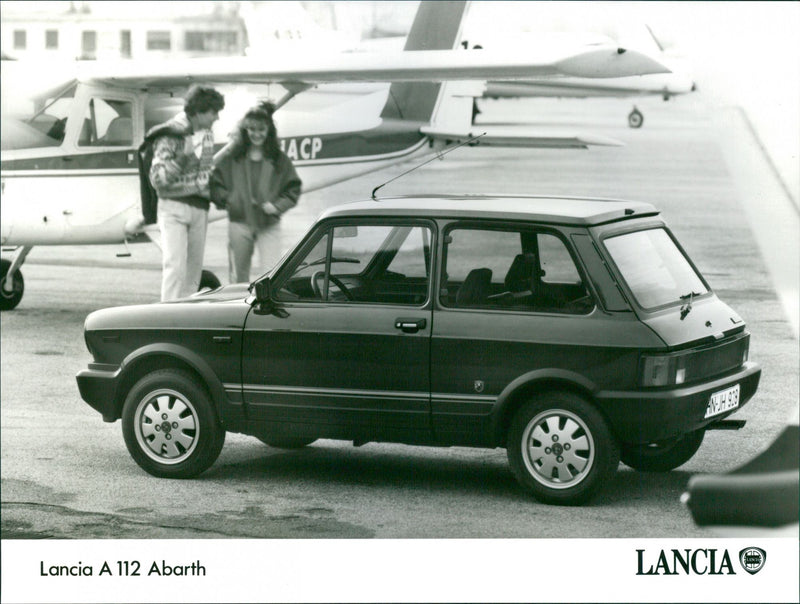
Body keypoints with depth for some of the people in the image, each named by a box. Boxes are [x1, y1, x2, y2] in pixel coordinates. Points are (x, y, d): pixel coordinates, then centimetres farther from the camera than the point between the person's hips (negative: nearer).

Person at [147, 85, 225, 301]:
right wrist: (184, 156, -25)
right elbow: (157, 179, -17)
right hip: (174, 208, -7)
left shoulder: (206, 135, 10)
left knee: (194, 271, 7)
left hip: (199, 209, 7)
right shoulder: (169, 136, -13)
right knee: (175, 267, -14)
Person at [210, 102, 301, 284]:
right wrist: (228, 199, -12)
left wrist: (277, 205, -7)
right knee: (238, 275, 8)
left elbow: (293, 189, 8)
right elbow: (215, 185, 4)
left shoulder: (279, 160, 5)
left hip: (269, 225, -1)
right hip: (239, 222, 1)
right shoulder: (230, 157, 3)